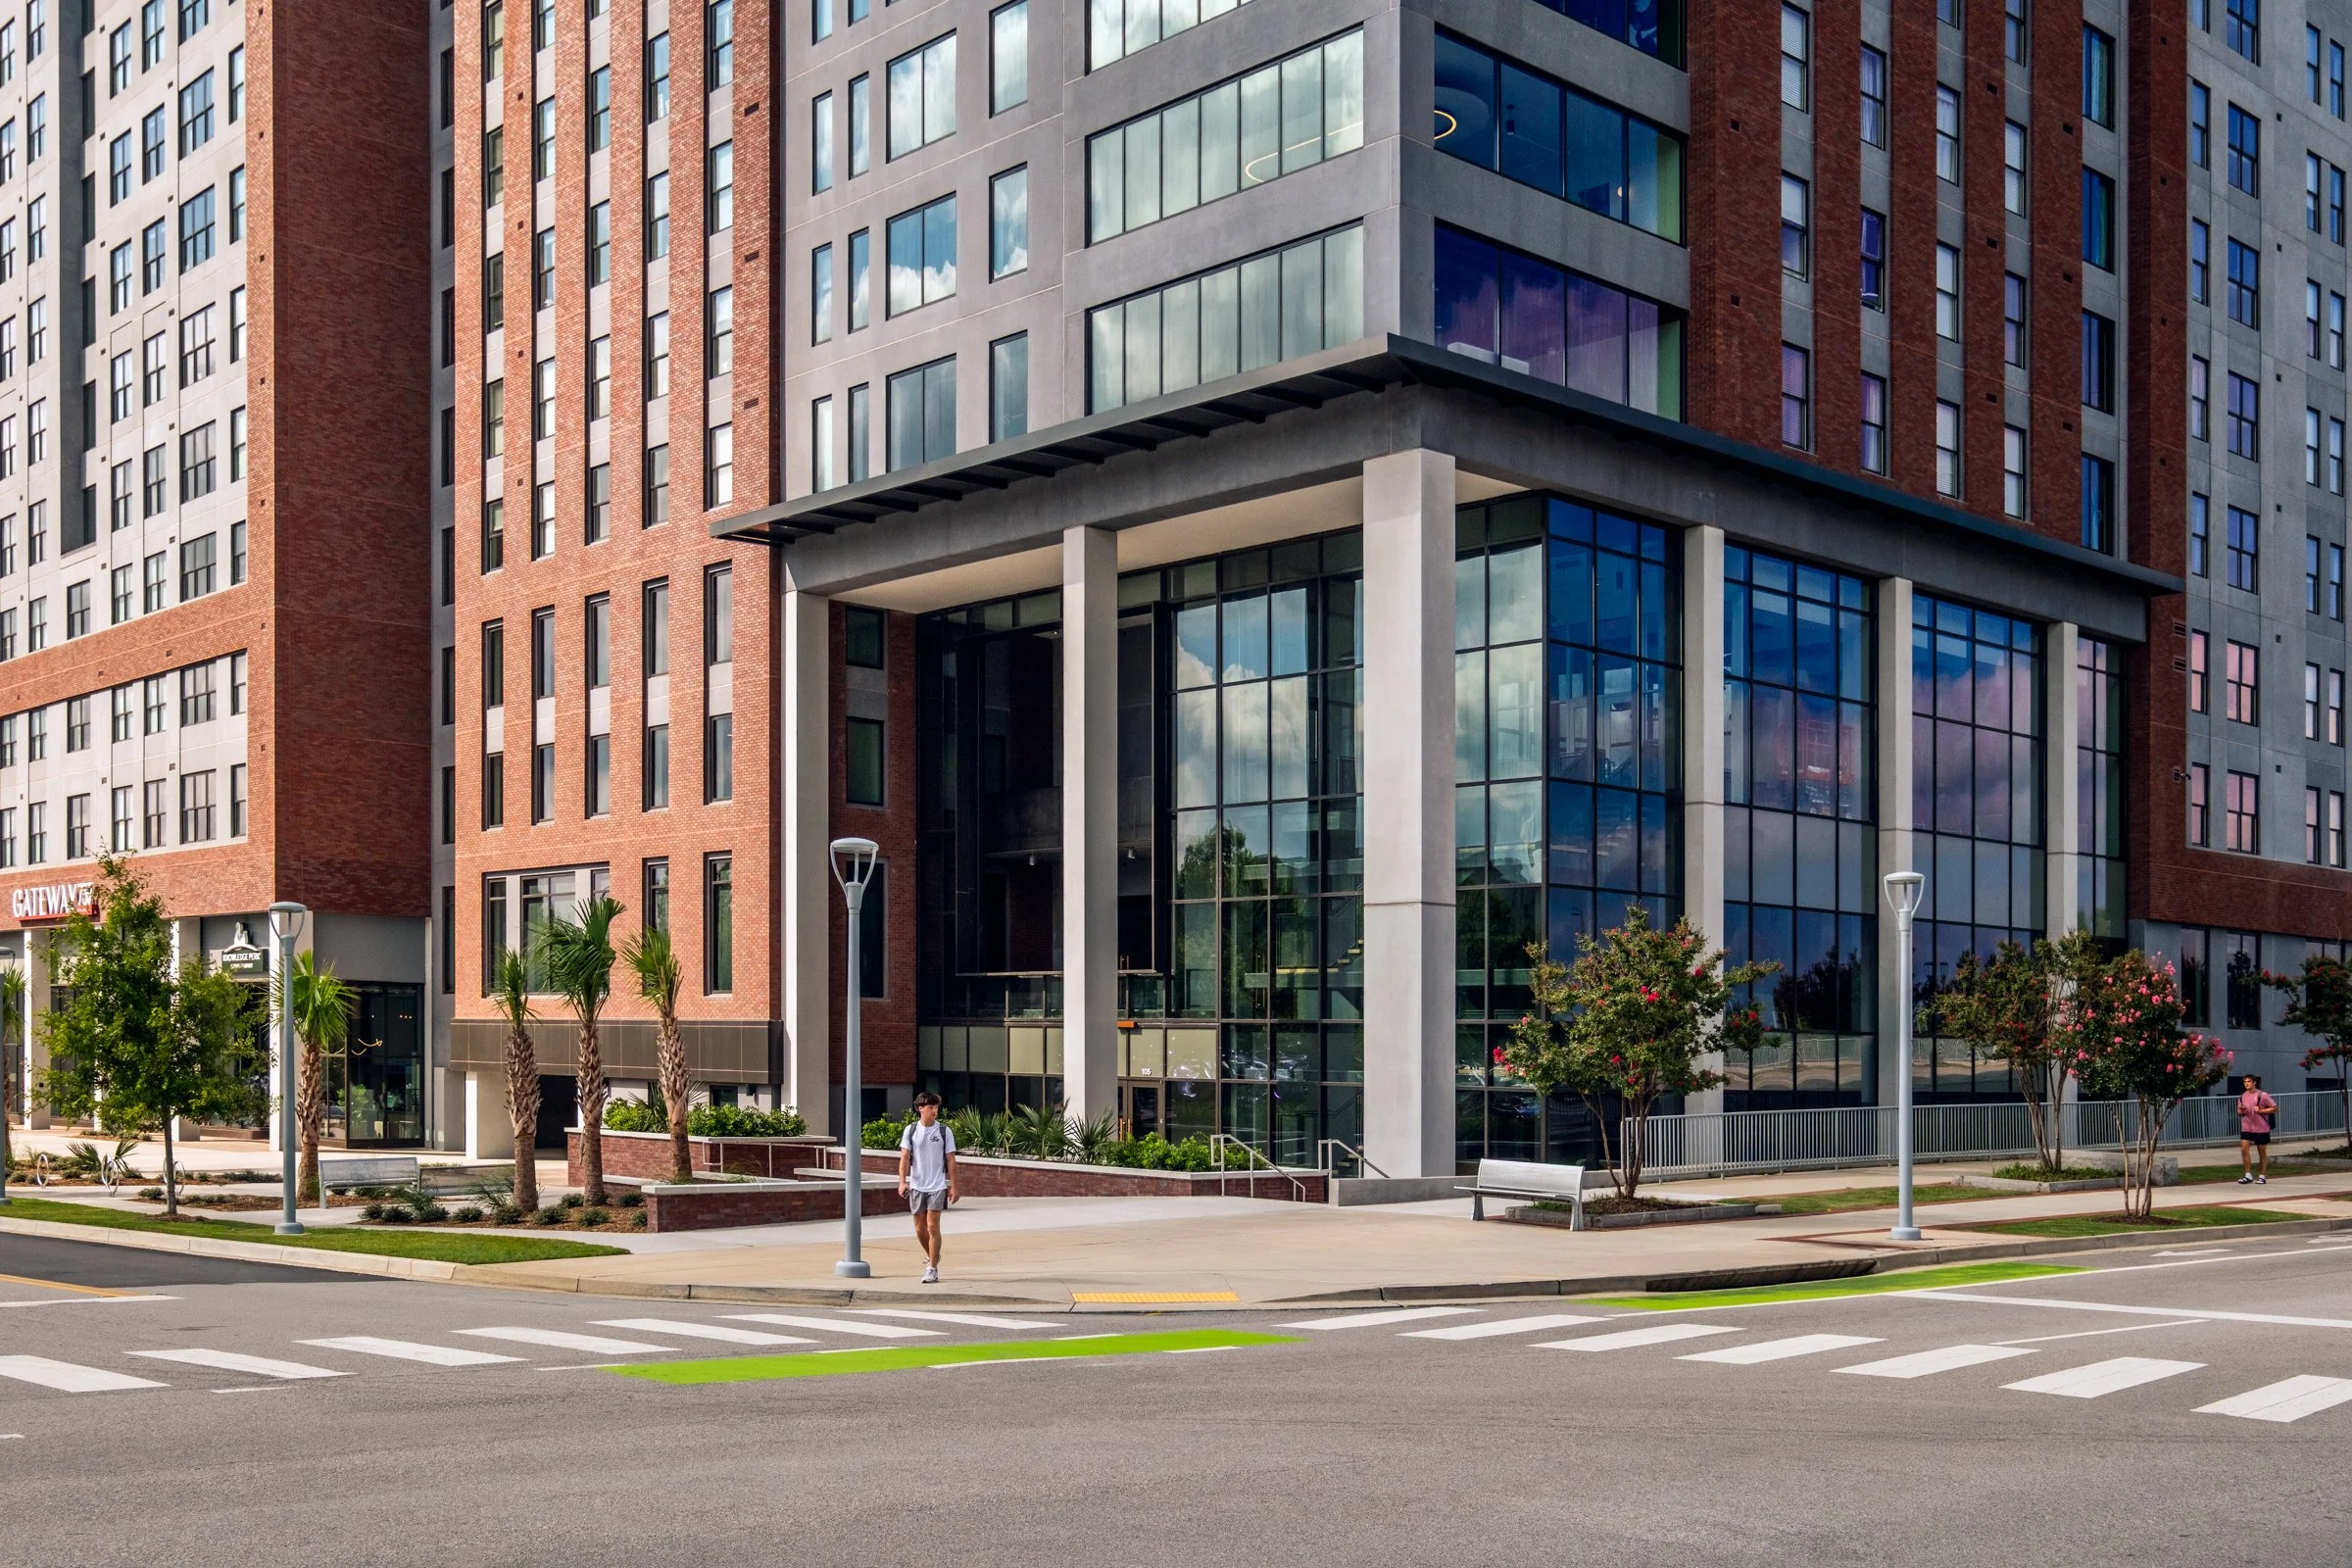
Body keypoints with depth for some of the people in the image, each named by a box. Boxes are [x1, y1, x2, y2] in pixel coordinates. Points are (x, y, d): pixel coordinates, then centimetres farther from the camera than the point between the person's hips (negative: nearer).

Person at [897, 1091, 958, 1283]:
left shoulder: (944, 1131, -1)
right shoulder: (910, 1130, 2)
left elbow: (951, 1160, 1)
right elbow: (905, 1157, 0)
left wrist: (953, 1186, -2)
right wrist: (902, 1181, -12)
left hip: (937, 1186, -2)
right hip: (916, 1185, 2)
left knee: (932, 1226, -10)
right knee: (920, 1228, 10)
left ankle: (932, 1269, -5)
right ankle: (931, 1256, 36)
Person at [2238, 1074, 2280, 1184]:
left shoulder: (2262, 1095, -8)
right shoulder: (2242, 1097, 8)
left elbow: (2275, 1108, -7)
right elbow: (2239, 1111, 19)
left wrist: (2261, 1110, -18)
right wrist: (2241, 1112, -5)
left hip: (2261, 1129, -4)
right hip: (2246, 1128, 4)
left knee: (2262, 1152, 6)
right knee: (2244, 1149, -9)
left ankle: (2262, 1176, 16)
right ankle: (2248, 1175, -3)